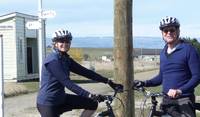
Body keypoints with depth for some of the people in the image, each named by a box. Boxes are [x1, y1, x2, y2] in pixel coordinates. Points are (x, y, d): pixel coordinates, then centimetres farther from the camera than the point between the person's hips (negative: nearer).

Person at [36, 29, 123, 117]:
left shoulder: (66, 60, 7)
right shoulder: (53, 61, -19)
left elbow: (85, 72, 6)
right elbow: (67, 83, -27)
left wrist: (108, 82, 1)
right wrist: (89, 95, -34)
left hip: (60, 99, 8)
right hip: (47, 104, -8)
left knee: (92, 104, 0)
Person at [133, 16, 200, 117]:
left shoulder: (188, 49, -6)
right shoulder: (163, 53, 14)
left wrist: (180, 91, -24)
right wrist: (144, 83, 6)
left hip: (184, 101, -6)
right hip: (167, 100, 6)